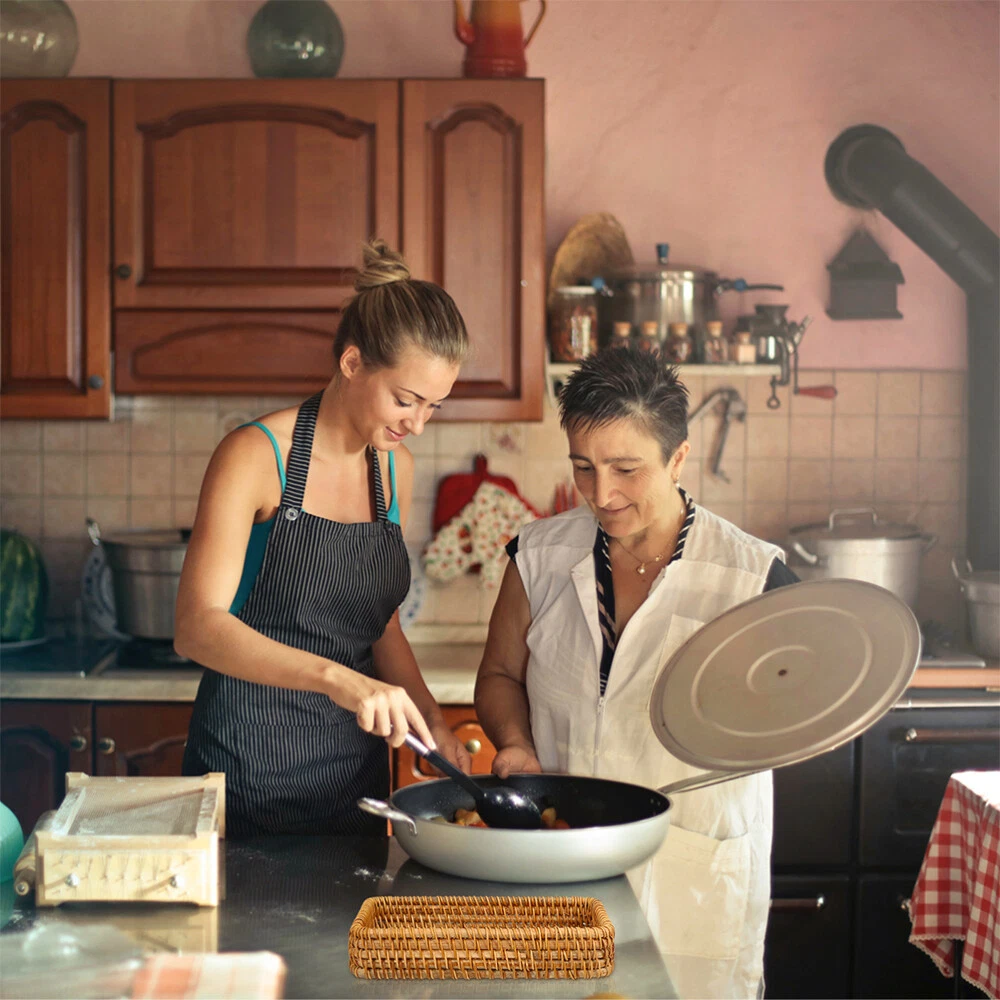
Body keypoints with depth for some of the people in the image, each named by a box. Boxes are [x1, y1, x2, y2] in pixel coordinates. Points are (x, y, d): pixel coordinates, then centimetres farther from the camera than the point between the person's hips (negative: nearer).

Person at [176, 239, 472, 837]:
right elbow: (198, 628, -25)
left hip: (355, 766, 6)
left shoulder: (394, 468, 6)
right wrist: (335, 677, -37)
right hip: (252, 760, -6)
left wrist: (430, 717, -2)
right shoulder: (255, 455, -14)